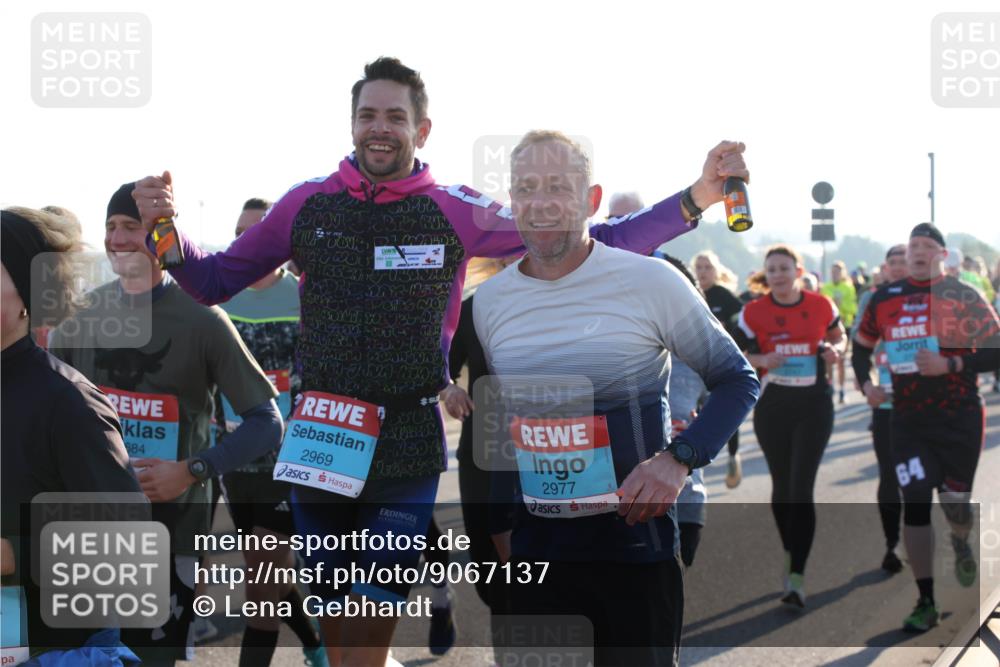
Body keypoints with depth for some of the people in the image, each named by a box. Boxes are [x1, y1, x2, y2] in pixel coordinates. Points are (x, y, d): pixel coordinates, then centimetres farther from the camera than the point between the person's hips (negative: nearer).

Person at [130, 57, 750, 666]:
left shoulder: (456, 211, -1)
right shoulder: (308, 204, 4)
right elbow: (214, 281, 10)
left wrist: (695, 199, -8)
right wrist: (165, 227, -8)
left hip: (408, 451, -2)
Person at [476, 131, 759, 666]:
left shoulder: (650, 281, -9)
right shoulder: (489, 300, 4)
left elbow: (738, 380, -2)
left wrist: (679, 459, -17)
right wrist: (499, 526, 13)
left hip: (636, 546, -3)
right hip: (535, 551, 3)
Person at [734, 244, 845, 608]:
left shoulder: (821, 305, -2)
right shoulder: (754, 312, -3)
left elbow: (838, 335, 16)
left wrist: (832, 350, -7)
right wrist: (763, 360, -18)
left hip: (814, 404, -1)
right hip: (772, 405, 1)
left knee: (802, 488, -10)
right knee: (782, 486, 11)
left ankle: (797, 576, -12)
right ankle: (790, 553, 33)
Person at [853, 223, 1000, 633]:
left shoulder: (964, 297, -5)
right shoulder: (884, 299, 4)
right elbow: (861, 347, 18)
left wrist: (950, 364, -20)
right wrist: (866, 384, 1)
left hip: (960, 418, -2)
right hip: (909, 420, 2)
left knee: (955, 503, 6)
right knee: (915, 506, -5)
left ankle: (960, 545, 45)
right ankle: (926, 603, 3)